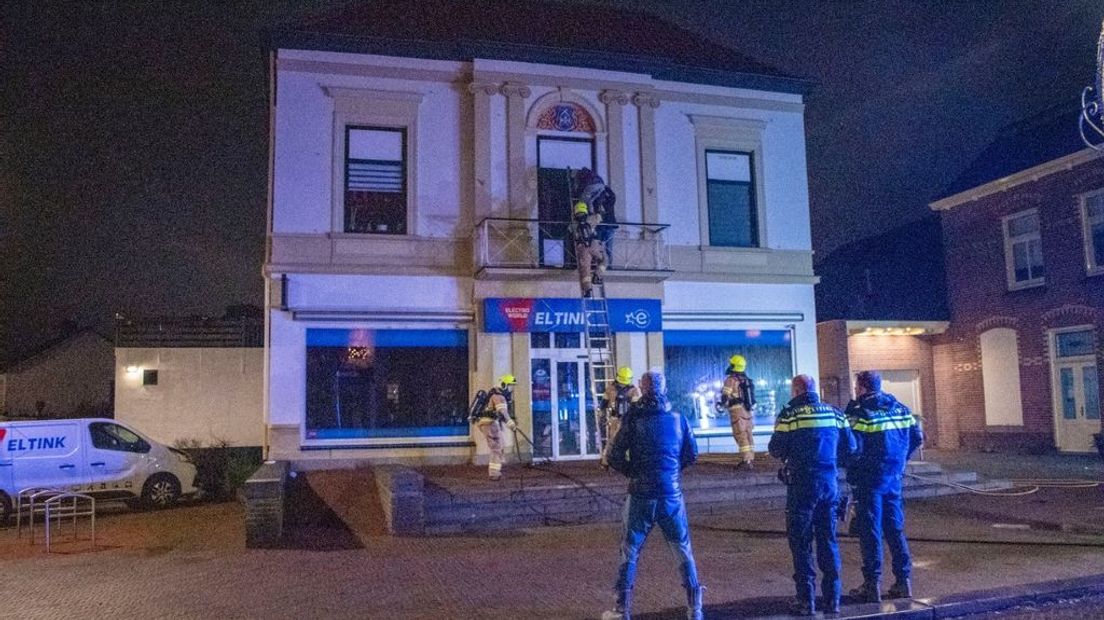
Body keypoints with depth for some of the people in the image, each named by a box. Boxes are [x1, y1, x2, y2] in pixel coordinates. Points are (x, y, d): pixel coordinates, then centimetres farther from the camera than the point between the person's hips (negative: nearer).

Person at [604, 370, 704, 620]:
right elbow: (692, 454, 8)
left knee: (629, 552, 9)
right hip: (672, 494, 2)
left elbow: (615, 458, -6)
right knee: (683, 552, 14)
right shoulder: (678, 419, -1)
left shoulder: (633, 420, -7)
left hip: (641, 495, -1)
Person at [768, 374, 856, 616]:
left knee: (801, 542, 5)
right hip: (829, 483, 4)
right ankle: (832, 600, 16)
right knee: (828, 540, 13)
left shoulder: (789, 414, -8)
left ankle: (806, 600, 5)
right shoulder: (834, 413, 5)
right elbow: (850, 447, 6)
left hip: (801, 484, -4)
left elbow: (776, 449, -8)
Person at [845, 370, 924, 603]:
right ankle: (903, 581, 17)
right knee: (895, 529, 14)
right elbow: (917, 438, 12)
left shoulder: (859, 414, -14)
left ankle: (872, 585, 5)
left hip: (868, 479, -6)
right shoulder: (900, 409, 7)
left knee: (870, 531, 1)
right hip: (894, 477, 6)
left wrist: (849, 468, -2)